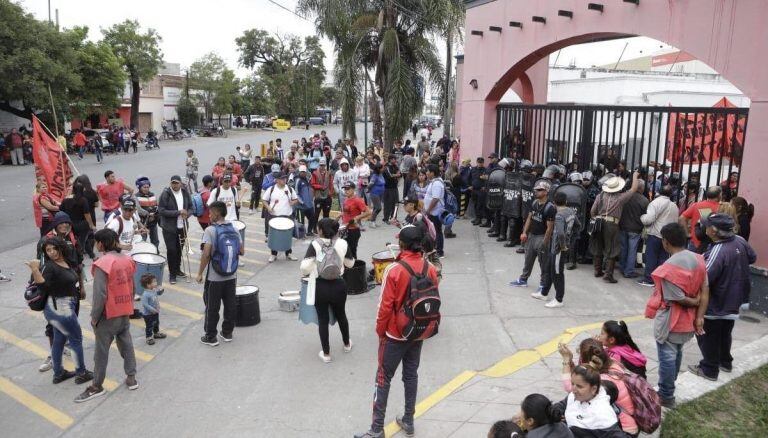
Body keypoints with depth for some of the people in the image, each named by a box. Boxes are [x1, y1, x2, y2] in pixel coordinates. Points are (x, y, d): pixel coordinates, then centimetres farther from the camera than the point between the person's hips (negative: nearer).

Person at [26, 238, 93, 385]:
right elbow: (43, 286, -33)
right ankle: (81, 373, 14)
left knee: (59, 340, 17)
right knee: (76, 339, 3)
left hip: (64, 308, 8)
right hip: (60, 309, -8)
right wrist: (35, 270, -42)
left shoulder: (67, 262, 4)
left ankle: (58, 374, 29)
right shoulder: (49, 267, -19)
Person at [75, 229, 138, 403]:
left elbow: (100, 295, -21)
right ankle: (131, 378, 25)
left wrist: (94, 317, -10)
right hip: (125, 312, 6)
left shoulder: (102, 264, -20)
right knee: (126, 345, 17)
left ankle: (96, 387, 18)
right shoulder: (127, 260, 1)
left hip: (108, 315, -6)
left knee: (102, 351, 6)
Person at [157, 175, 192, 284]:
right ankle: (172, 274, 8)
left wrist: (187, 214, -9)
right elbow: (161, 210, -15)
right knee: (171, 250, -4)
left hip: (182, 226, 4)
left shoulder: (185, 192, 4)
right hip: (169, 227, -4)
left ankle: (177, 269, 33)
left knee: (180, 249, 14)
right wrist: (178, 212, -20)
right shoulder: (165, 194, -10)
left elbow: (190, 206, 13)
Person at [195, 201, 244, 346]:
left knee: (212, 307, 7)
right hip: (231, 276, 5)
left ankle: (211, 337, 16)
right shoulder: (234, 229, 1)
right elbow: (242, 252, 4)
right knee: (230, 305, 14)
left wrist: (200, 273, -9)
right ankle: (227, 333, 25)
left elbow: (206, 254, -19)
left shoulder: (210, 230, -14)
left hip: (214, 277, -5)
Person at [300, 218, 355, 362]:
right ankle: (347, 344, 46)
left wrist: (306, 273, 0)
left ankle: (326, 353, 25)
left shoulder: (315, 245, -15)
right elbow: (350, 263, 6)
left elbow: (305, 266, -22)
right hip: (338, 285, 2)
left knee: (322, 319, 14)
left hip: (320, 287, -2)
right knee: (340, 315, 25)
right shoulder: (342, 244, -7)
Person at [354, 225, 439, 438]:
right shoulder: (430, 269, -7)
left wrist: (380, 330, -3)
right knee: (411, 375, 18)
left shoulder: (394, 270, -22)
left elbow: (385, 305, -18)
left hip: (395, 334, -5)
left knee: (384, 378, 6)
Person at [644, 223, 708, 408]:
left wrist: (695, 302, -4)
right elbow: (705, 291, -4)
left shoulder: (669, 268, -25)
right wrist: (699, 317, -4)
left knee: (667, 357, 7)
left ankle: (666, 397, 20)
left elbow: (678, 299, -23)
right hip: (688, 319, 8)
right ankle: (669, 388, 39)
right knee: (677, 353, 23)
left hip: (670, 321, -8)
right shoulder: (698, 259, -3)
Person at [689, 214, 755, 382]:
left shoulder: (719, 251, -32)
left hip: (716, 304, -8)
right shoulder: (740, 241, -7)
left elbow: (704, 278, -33)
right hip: (733, 300, 8)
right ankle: (725, 362, 43)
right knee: (725, 333, 26)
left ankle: (709, 369, 21)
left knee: (708, 336, 9)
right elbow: (752, 257, 12)